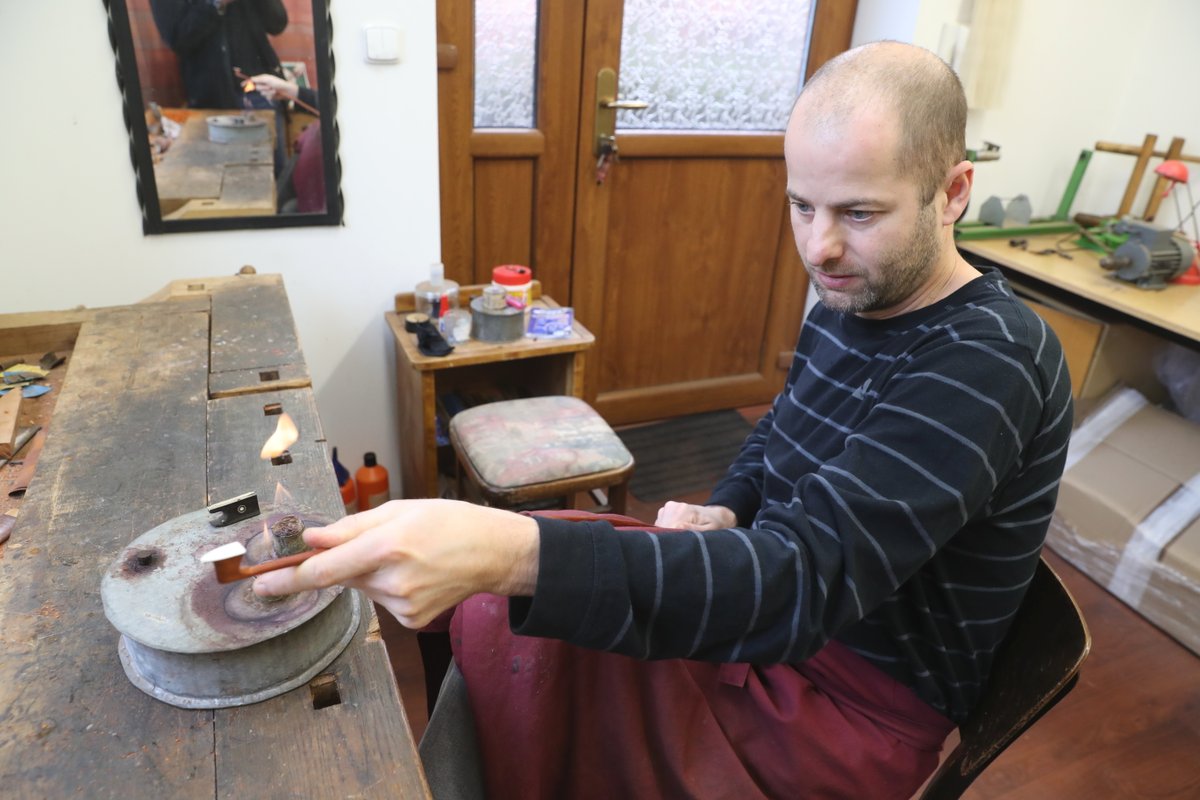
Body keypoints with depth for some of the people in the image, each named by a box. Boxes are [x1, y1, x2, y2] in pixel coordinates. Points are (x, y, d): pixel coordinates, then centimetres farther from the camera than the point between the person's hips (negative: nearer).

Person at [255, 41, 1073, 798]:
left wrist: (513, 553, -49)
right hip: (790, 613, 7)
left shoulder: (986, 364, -27)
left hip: (862, 697, -7)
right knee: (500, 600, -4)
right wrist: (725, 512, -8)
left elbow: (809, 580, -38)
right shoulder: (851, 301, 0)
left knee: (509, 619, -17)